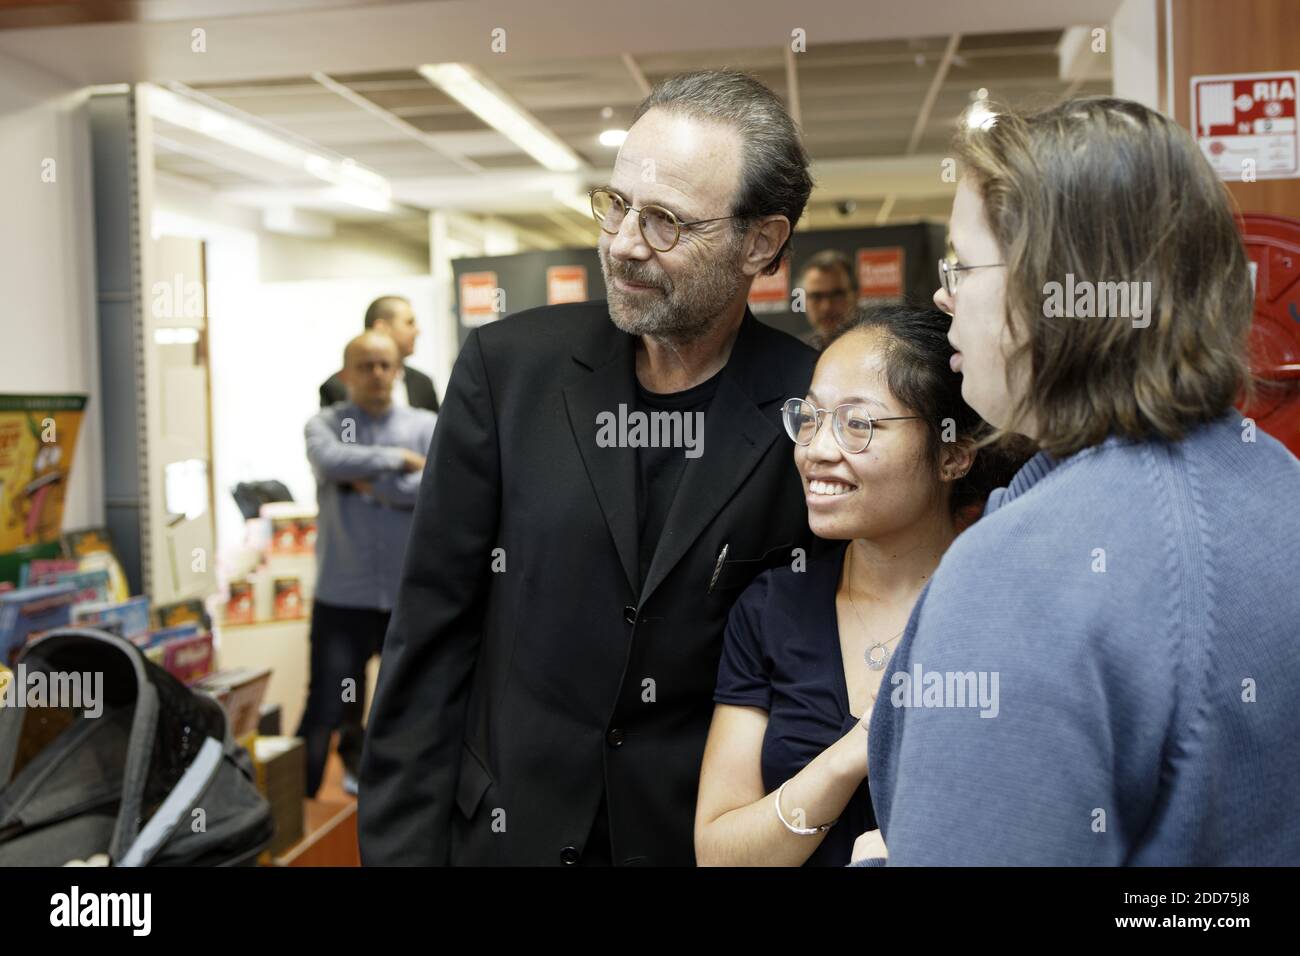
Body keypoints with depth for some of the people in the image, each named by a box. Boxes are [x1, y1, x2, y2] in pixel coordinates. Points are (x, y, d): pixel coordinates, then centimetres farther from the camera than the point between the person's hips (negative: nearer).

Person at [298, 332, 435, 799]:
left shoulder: (427, 426, 4)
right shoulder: (324, 424, 4)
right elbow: (332, 460, -19)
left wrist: (365, 482, -10)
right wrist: (398, 460, -11)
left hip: (412, 594, 2)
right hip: (341, 595, -1)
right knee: (324, 710, 2)